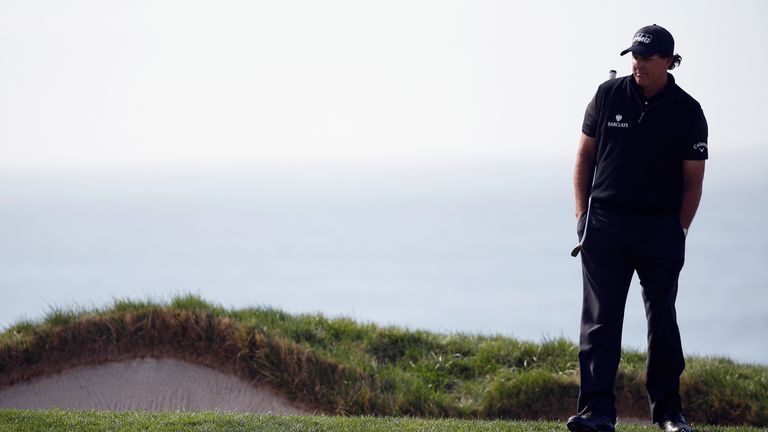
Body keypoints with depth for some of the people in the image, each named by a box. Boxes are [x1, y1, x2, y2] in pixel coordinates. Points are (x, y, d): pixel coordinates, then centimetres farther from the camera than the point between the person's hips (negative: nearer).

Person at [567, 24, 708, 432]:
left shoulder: (687, 112, -1)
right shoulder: (608, 95, 4)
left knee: (662, 321, 7)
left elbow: (692, 181, 3)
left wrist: (678, 233, -3)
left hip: (661, 229, -1)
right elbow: (585, 155, 10)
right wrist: (582, 215, 3)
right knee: (599, 320, -6)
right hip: (605, 225, 1)